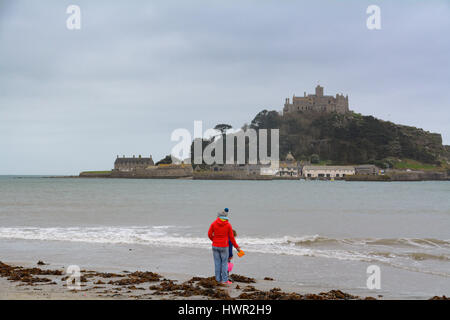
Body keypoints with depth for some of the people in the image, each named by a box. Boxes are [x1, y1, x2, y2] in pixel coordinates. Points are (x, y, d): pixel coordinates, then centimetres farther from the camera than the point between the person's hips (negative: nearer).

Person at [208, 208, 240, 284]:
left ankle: (218, 279, 11)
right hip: (224, 247, -2)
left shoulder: (214, 223, -5)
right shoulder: (228, 225, -7)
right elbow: (231, 237, -3)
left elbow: (209, 234, -1)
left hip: (215, 246, 2)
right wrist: (236, 247, 9)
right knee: (224, 263, 5)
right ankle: (225, 280, 5)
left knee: (217, 263, 8)